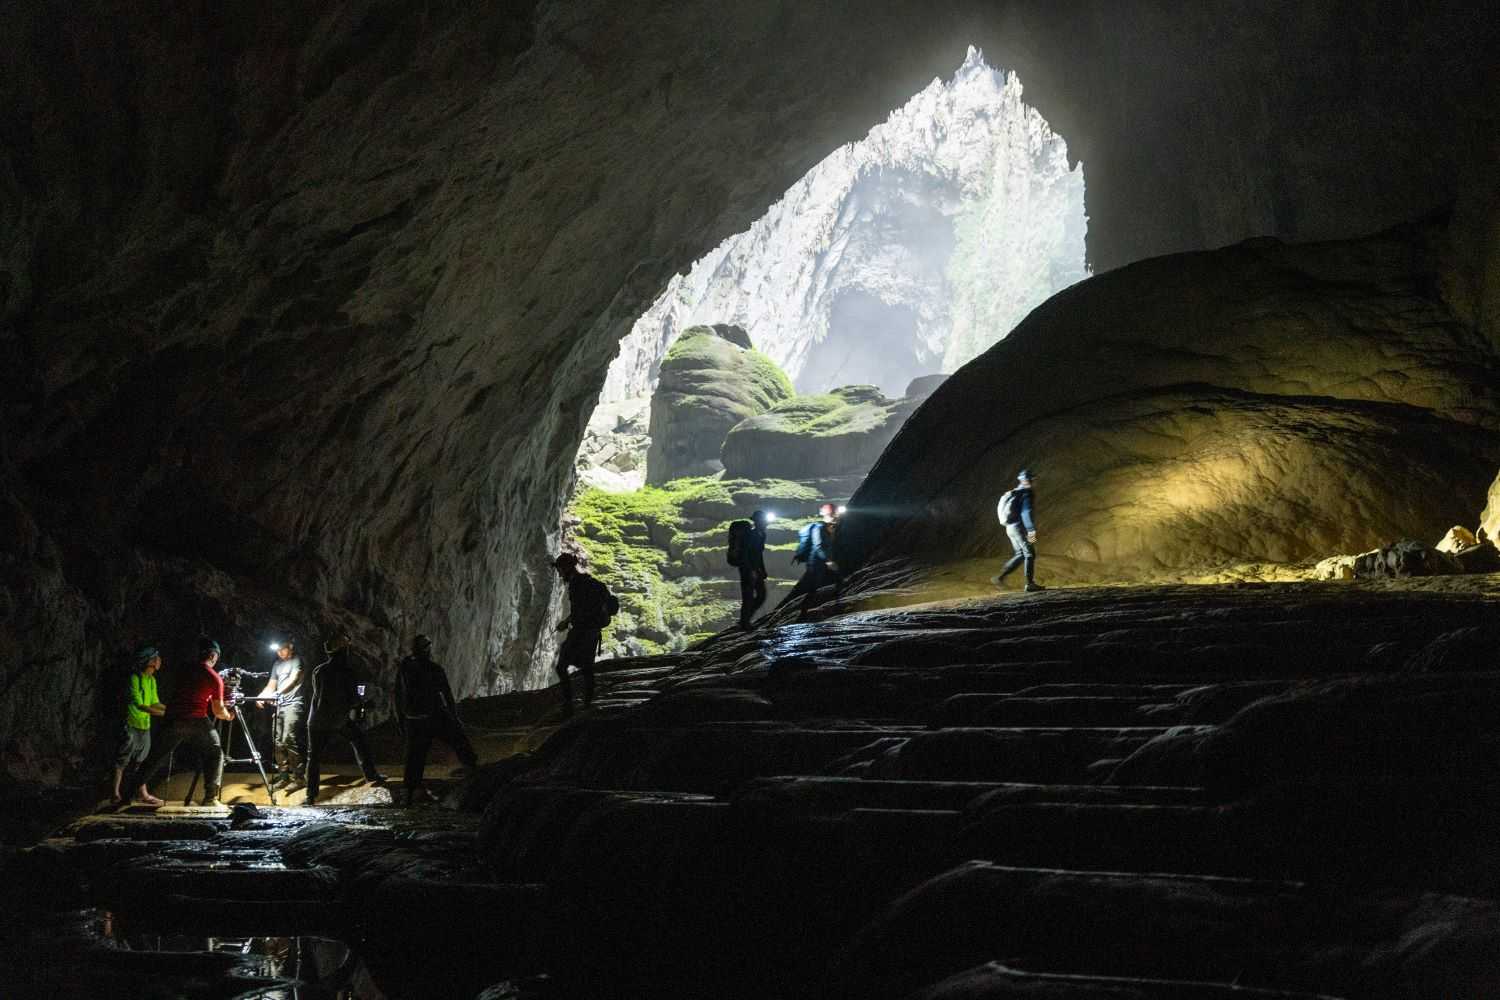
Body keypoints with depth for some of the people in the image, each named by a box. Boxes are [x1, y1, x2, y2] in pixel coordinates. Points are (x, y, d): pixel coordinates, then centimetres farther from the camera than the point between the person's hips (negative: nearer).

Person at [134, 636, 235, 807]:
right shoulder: (215, 678, 1)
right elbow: (218, 711, 2)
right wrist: (228, 716, 24)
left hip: (173, 718, 4)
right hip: (196, 720, -4)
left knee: (159, 754, 15)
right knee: (215, 753, 8)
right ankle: (211, 797, 1)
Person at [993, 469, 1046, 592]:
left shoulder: (1013, 493, 16)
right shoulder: (1026, 493, -11)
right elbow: (1026, 512, -22)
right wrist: (1031, 530, -26)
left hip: (1010, 527, 9)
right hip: (1020, 527, -9)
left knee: (1021, 554, 14)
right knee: (1030, 554, -1)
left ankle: (1000, 577, 6)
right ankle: (1030, 583, -1)